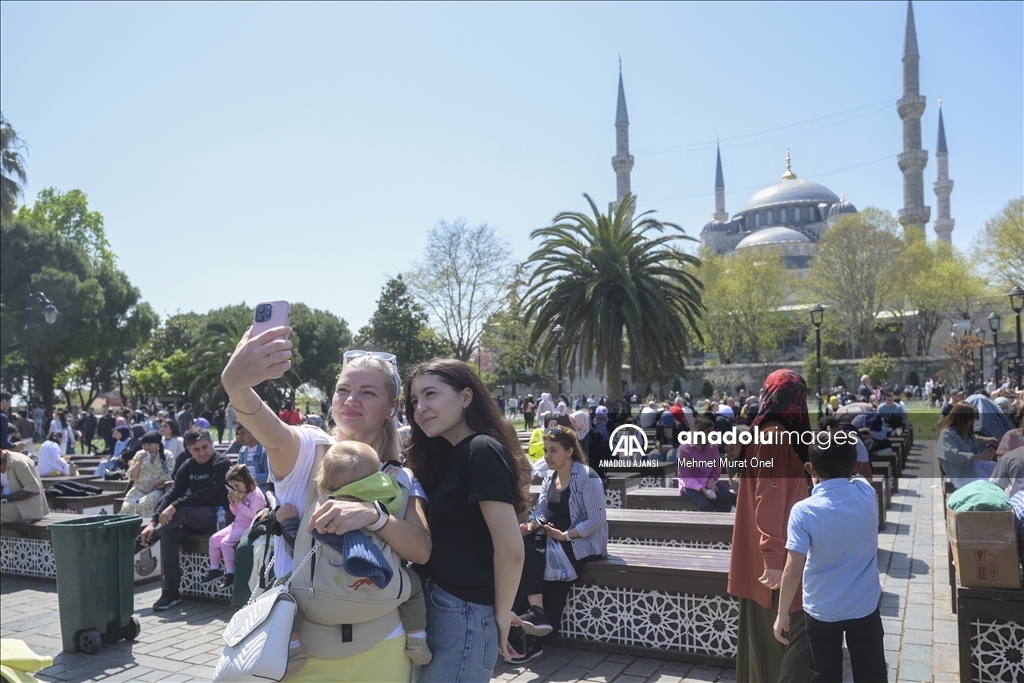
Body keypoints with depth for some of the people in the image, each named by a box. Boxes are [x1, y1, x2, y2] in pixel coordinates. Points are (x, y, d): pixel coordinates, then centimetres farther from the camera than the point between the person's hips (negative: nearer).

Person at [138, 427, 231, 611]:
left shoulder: (222, 463, -11)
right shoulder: (188, 467, 7)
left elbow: (207, 492, -21)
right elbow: (173, 493, -1)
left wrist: (175, 506, -27)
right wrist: (154, 521, -14)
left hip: (218, 517, -6)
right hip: (194, 518, 6)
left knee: (182, 512, -31)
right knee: (169, 534, -23)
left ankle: (140, 542, -6)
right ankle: (171, 592, -18)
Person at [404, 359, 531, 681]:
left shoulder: (482, 450, -18)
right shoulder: (449, 455, 11)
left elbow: (510, 549, -22)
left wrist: (500, 619, -11)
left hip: (462, 617, -8)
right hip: (434, 607, 9)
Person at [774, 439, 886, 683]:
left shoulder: (804, 511, -22)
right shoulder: (866, 493, -12)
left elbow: (793, 571, -21)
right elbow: (852, 475, 15)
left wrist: (782, 613, -9)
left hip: (821, 611, -3)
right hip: (865, 607, 3)